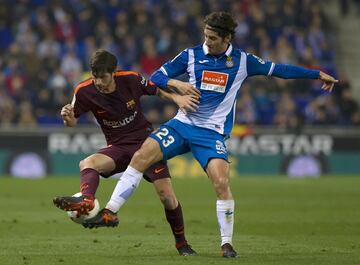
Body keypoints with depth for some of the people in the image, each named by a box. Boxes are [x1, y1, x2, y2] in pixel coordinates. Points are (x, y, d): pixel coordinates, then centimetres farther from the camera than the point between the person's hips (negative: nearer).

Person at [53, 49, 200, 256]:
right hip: (118, 148, 1)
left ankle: (181, 243, 11)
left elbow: (157, 90, 5)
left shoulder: (131, 79, -13)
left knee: (167, 196, -10)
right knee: (87, 164, -30)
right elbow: (73, 122, -1)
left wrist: (177, 98, -13)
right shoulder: (84, 91, -12)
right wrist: (68, 118, -25)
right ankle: (86, 201, -61)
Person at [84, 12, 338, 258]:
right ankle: (110, 210, -13)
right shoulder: (191, 55, 2)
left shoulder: (242, 61, 1)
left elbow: (277, 69, 10)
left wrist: (318, 74, 13)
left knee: (222, 181, -22)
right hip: (183, 124, 1)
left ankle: (227, 243, -7)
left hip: (212, 132, -1)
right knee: (142, 155, -20)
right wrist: (176, 83, -16)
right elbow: (156, 77, 5)